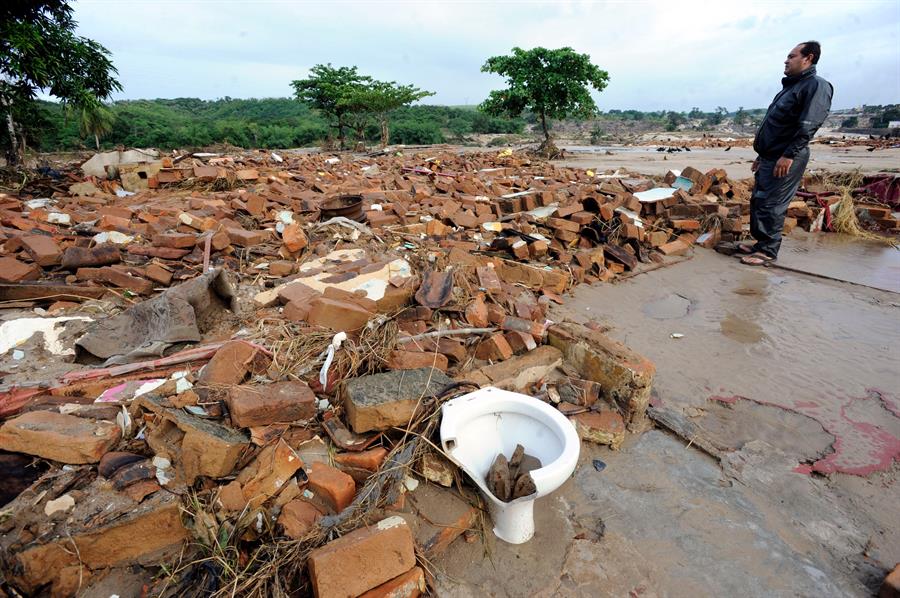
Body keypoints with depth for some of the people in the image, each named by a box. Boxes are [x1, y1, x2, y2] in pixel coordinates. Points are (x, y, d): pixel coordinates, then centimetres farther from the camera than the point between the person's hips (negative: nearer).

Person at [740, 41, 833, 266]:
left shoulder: (816, 86, -9)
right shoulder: (790, 87, 21)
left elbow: (807, 127, -19)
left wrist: (788, 155, -25)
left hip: (785, 160, -9)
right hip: (770, 158, 9)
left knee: (771, 205, -9)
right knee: (758, 201, 10)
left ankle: (768, 252, -2)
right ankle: (761, 243, 20)